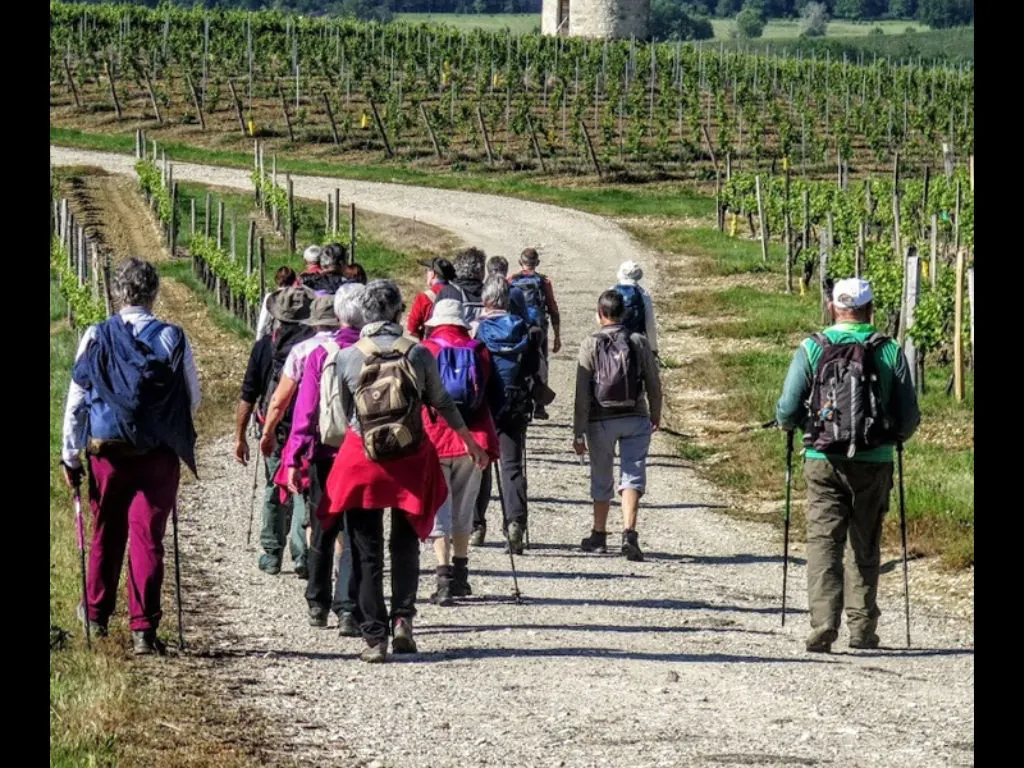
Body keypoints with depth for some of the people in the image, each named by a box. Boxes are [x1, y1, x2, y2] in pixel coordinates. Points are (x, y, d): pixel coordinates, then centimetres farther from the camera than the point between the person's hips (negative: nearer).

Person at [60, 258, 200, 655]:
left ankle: (97, 613, 34)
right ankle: (143, 629, -4)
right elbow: (194, 399, 4)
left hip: (106, 451, 1)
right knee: (147, 537, 1)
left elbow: (76, 399, -1)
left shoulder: (96, 337, -3)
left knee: (106, 533, 18)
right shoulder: (173, 339, -4)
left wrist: (70, 454, 7)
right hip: (159, 455, -1)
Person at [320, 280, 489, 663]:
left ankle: (374, 636, 2)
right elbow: (442, 403, 6)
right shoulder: (418, 354, -5)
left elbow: (343, 411, 1)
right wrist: (470, 441, 21)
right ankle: (403, 618, 0)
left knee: (367, 553, 6)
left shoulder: (346, 358, -6)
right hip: (411, 459, 1)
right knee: (405, 545, 17)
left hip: (362, 459, -1)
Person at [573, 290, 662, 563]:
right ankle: (629, 533, -20)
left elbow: (582, 392, -7)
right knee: (632, 476, -2)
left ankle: (599, 536, 27)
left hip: (601, 421, 0)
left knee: (601, 479, 14)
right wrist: (656, 415, 23)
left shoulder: (591, 344, -6)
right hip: (635, 418, 1)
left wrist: (579, 433, -4)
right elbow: (653, 384, 5)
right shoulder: (638, 342, -1)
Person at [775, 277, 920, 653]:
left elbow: (787, 411, -5)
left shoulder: (812, 348, -1)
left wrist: (794, 424, 18)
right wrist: (893, 436, 24)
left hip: (824, 462, -1)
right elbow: (909, 417, 3)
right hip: (874, 463, 1)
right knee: (865, 548, 13)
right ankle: (862, 629, 15)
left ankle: (823, 626, -13)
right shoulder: (891, 351, 1)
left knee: (823, 543, 0)